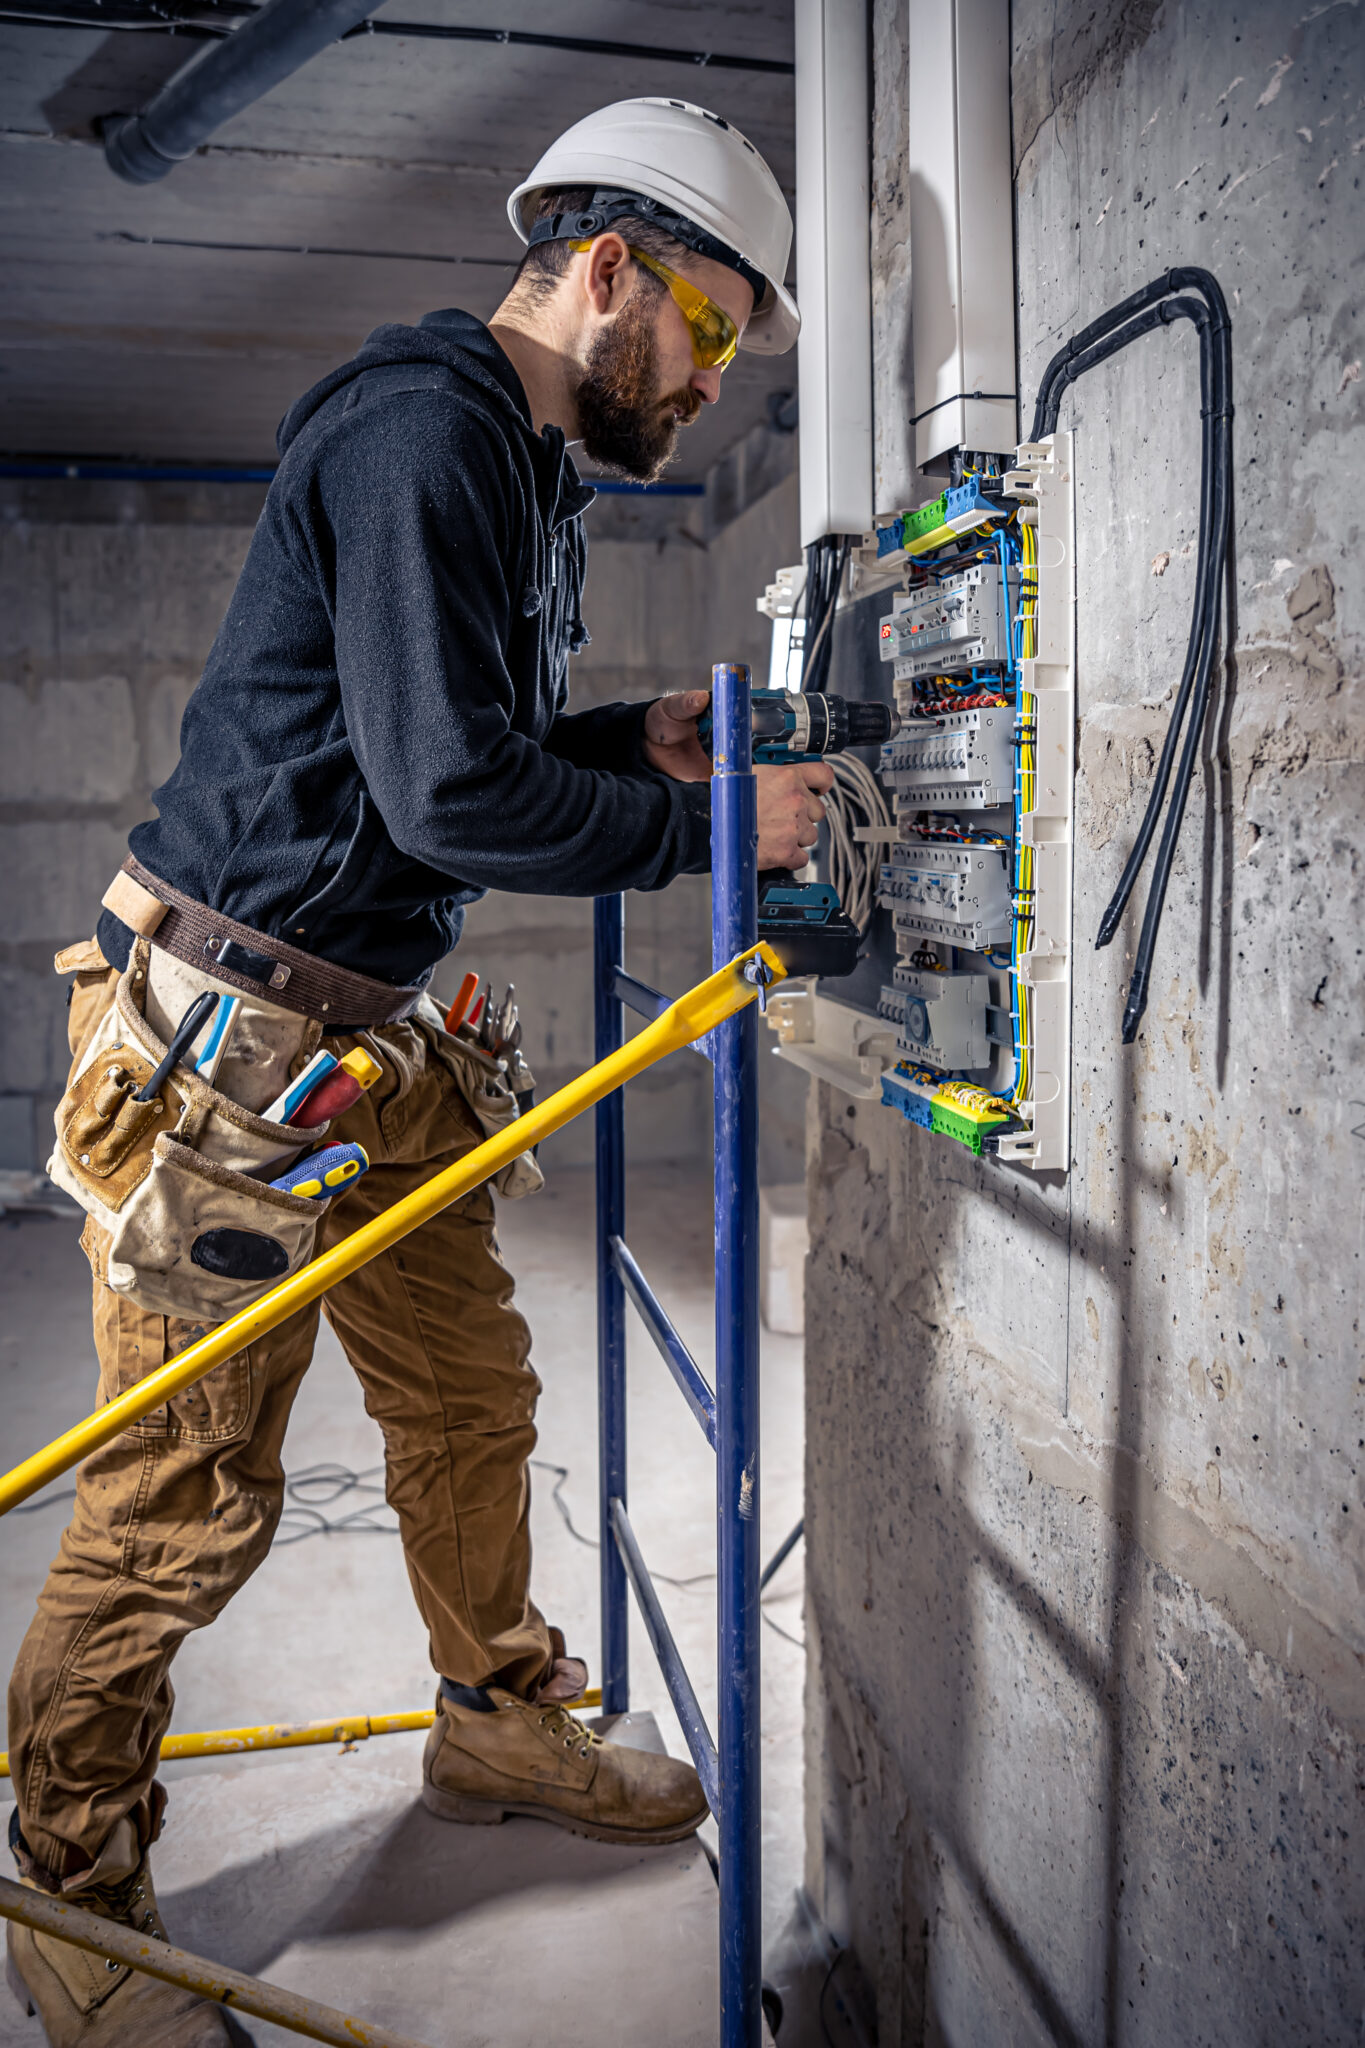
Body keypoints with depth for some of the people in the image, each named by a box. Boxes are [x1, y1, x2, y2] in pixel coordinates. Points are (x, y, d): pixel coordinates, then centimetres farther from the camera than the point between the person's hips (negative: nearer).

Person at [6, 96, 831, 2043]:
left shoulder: (524, 471, 18)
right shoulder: (424, 430, -15)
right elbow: (453, 793, -22)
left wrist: (632, 739, 7)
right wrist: (708, 824, -12)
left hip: (371, 1035, 10)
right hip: (224, 1030, -10)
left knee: (471, 1391, 17)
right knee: (188, 1494, 0)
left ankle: (499, 1719, 40)